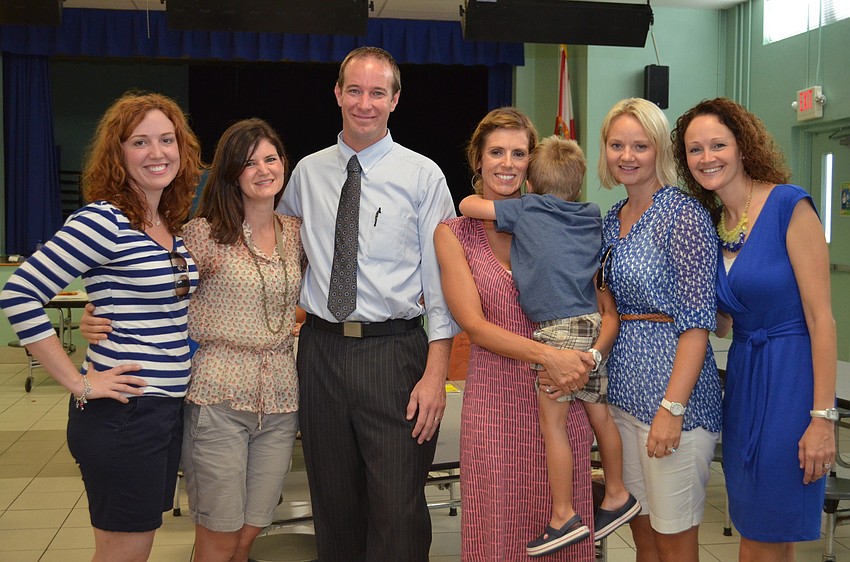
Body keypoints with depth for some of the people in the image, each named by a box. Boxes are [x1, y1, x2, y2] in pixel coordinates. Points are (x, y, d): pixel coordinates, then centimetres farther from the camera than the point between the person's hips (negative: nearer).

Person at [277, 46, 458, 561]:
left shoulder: (423, 176, -1)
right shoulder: (307, 172, 9)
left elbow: (440, 279, -5)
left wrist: (435, 373, -13)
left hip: (395, 350, -3)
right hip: (321, 349, 4)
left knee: (399, 512, -2)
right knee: (333, 505, 15)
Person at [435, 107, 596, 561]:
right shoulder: (454, 233, 2)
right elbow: (474, 324, -6)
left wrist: (589, 356, -14)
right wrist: (547, 354, -18)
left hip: (561, 395, 1)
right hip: (494, 398, -1)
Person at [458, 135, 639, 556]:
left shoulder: (526, 209, -2)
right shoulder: (591, 219, 14)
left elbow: (467, 205, 3)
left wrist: (481, 196, 22)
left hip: (556, 331, -7)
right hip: (591, 326, 7)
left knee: (552, 423, 0)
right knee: (599, 414, 17)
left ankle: (564, 517, 5)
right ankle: (617, 497, 31)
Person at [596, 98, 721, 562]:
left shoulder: (683, 214, -10)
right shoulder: (611, 220, 12)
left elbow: (697, 320, -16)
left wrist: (672, 407, -21)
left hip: (671, 388, -7)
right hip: (621, 389, 7)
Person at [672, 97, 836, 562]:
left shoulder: (789, 205, -13)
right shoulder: (710, 224, 7)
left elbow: (821, 317, -15)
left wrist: (823, 417, -18)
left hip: (792, 379, -6)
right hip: (742, 379, 6)